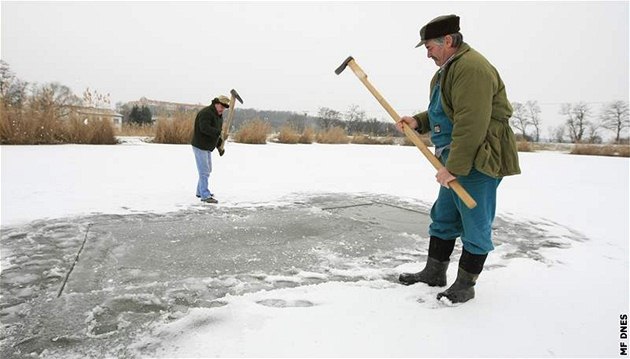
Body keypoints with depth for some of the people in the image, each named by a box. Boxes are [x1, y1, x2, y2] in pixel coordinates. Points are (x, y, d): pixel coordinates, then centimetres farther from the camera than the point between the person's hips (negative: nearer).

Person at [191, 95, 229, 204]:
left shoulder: (219, 116, 10)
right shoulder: (206, 113, -19)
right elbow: (205, 128, -35)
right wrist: (219, 133, -44)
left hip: (207, 147, 10)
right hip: (200, 146, -10)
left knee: (207, 170, 18)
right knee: (204, 171, -9)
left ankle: (200, 192, 31)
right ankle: (205, 196, -4)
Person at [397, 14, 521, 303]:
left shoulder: (472, 68, -18)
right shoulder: (447, 70, 16)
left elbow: (471, 125, -26)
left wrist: (453, 167, -25)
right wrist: (418, 122, 5)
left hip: (478, 162, -11)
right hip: (456, 161, 11)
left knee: (475, 226, 3)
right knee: (443, 219, 16)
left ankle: (465, 285, 17)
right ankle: (434, 272, 29)